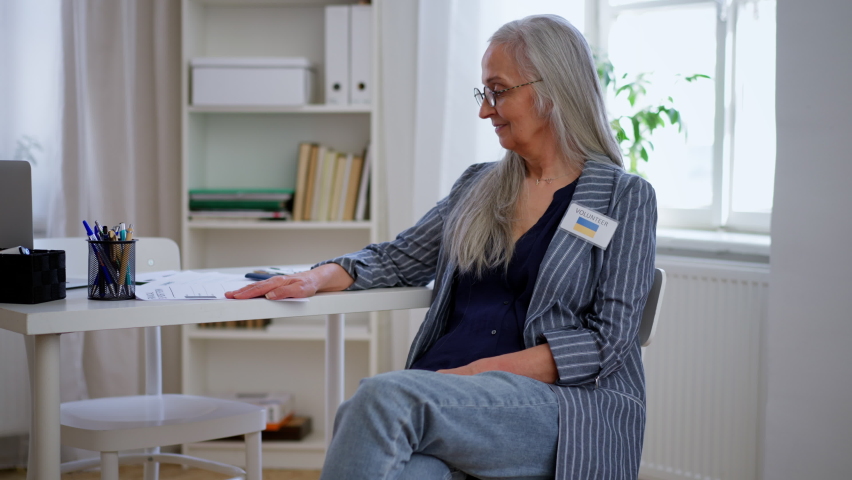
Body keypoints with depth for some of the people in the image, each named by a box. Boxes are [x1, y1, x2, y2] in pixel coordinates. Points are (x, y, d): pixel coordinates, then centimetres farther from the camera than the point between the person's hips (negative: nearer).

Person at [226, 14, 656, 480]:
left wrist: (485, 371, -13)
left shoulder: (625, 197, 3)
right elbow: (400, 258, 25)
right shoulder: (479, 185, 21)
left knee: (386, 395, -34)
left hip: (559, 402, -4)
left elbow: (608, 339, -4)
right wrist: (320, 277, 5)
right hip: (445, 393, 4)